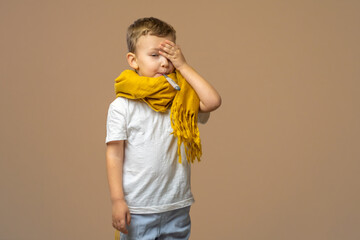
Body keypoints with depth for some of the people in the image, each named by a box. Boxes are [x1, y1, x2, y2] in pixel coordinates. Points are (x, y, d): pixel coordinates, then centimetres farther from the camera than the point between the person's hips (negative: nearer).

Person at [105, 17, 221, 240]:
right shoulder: (122, 106, -6)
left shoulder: (181, 98, 3)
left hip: (178, 207, 3)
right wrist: (117, 200, -9)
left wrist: (183, 66, -9)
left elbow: (213, 101, -15)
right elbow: (114, 155, -5)